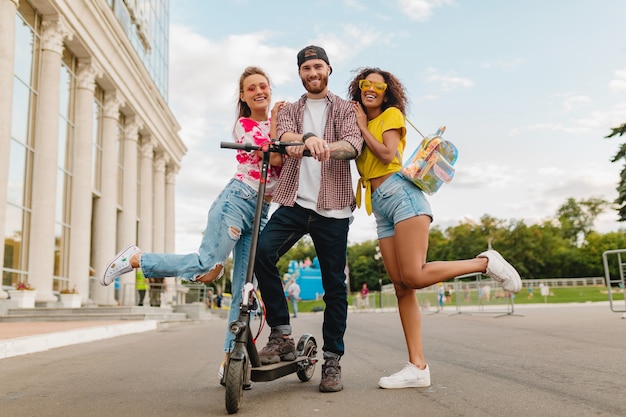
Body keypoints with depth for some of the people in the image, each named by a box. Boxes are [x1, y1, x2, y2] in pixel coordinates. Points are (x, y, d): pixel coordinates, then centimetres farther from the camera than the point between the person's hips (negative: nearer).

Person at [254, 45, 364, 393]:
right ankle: (282, 335, -9)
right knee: (262, 251, -22)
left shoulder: (344, 109, 11)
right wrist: (308, 137, -31)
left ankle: (332, 360, 13)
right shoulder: (291, 110, 18)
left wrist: (323, 147, -33)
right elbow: (284, 135, -6)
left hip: (333, 208, -1)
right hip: (294, 203, 2)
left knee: (334, 286, 1)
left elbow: (354, 144, -9)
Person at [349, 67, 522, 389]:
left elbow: (387, 154, -10)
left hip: (401, 193, -7)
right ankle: (418, 367, -3)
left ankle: (486, 263, -2)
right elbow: (364, 168, 14)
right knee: (401, 287, -2)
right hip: (380, 206, 7)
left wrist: (362, 126, 0)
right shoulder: (359, 124, 25)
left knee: (413, 276, -21)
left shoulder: (391, 115, 7)